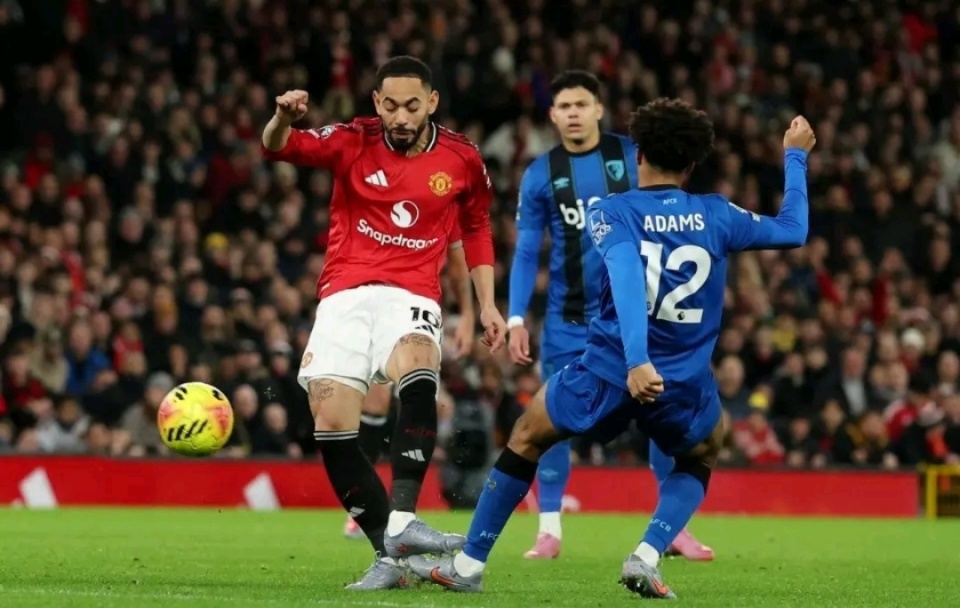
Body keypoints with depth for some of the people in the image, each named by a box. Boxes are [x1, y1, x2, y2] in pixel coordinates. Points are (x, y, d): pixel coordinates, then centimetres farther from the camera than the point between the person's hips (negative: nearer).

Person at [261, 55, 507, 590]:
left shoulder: (462, 160, 4)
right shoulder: (354, 143, -1)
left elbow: (477, 228, 21)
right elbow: (279, 148, -14)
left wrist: (487, 305, 15)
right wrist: (284, 119, -38)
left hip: (411, 297, -1)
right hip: (345, 297, 1)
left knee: (417, 372, -34)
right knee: (331, 425, -11)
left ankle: (401, 520, -39)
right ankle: (390, 557, 0)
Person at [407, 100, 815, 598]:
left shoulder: (612, 212, -4)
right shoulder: (716, 216, 4)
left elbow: (628, 279, -22)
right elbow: (793, 230, 18)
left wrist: (637, 360, -33)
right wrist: (795, 158, 32)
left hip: (610, 371, -1)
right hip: (684, 385, 2)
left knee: (526, 440, 22)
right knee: (700, 461, 31)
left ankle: (468, 565, 26)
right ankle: (646, 557, 5)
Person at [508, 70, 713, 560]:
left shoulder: (635, 158, -2)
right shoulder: (539, 176, 1)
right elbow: (526, 253, 3)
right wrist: (516, 319, -5)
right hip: (568, 319, 0)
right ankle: (549, 529, 8)